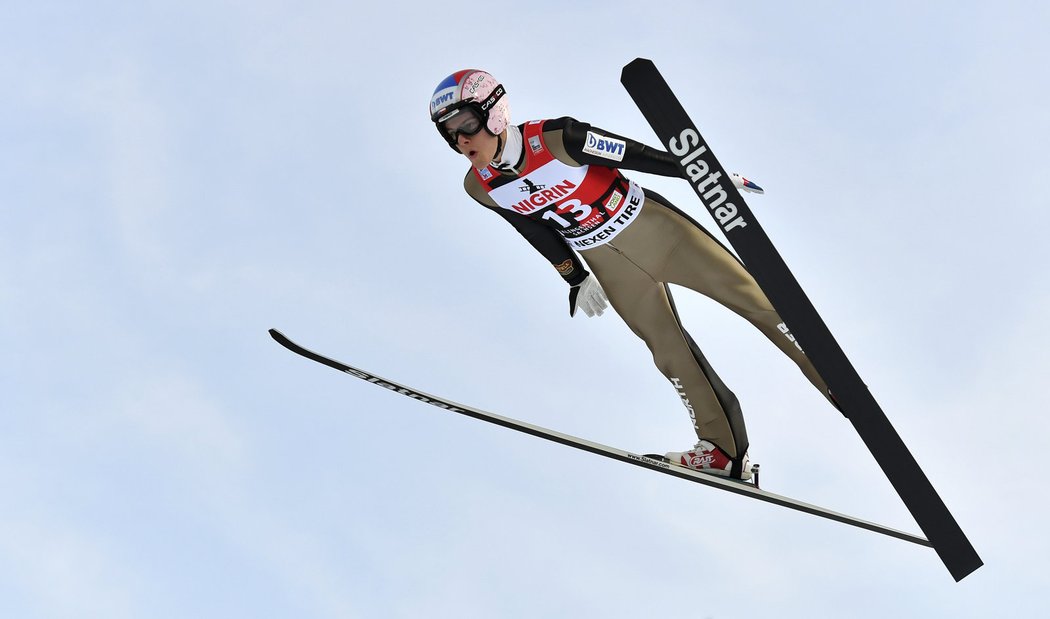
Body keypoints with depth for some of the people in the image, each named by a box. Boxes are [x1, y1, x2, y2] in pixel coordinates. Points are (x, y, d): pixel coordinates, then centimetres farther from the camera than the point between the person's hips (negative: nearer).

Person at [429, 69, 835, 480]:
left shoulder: (555, 138, -26)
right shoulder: (479, 187, -10)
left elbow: (636, 155, -17)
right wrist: (576, 278, 15)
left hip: (650, 227, -4)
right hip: (606, 262, 4)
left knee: (749, 295, -4)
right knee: (667, 349, 3)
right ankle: (723, 450, 11)